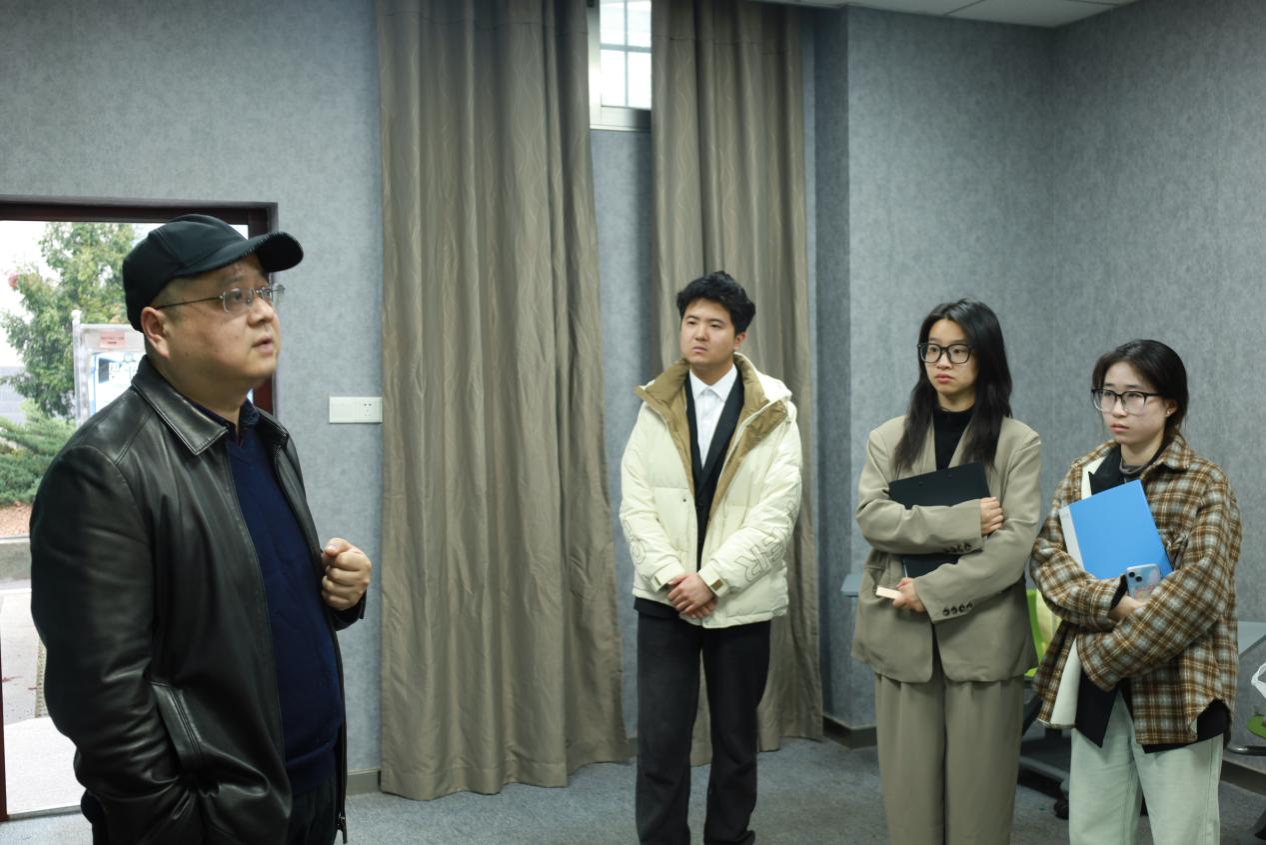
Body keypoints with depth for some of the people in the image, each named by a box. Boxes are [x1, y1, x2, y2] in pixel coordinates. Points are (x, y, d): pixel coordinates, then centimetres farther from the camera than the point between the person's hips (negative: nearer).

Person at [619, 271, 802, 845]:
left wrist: (712, 579, -16)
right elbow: (636, 503, -2)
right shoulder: (655, 406, 3)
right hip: (665, 598, 1)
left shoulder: (773, 411, -4)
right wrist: (670, 576, -14)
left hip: (741, 599, -1)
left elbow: (776, 514, -11)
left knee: (736, 740, 12)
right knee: (660, 741, -2)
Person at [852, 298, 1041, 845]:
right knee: (909, 785, 6)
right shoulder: (888, 440, 10)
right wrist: (963, 521, -16)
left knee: (977, 788, 4)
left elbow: (1017, 541, -8)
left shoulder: (1018, 443, 3)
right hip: (902, 635, 2)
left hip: (982, 635, -2)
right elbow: (872, 517, -6)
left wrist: (932, 592, -15)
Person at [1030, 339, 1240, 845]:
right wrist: (1114, 601, -19)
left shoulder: (1204, 484, -6)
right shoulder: (1082, 473, 8)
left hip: (1174, 684, -4)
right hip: (1096, 685, 4)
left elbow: (1199, 585, -17)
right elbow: (1047, 555, -2)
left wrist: (1110, 654, -18)